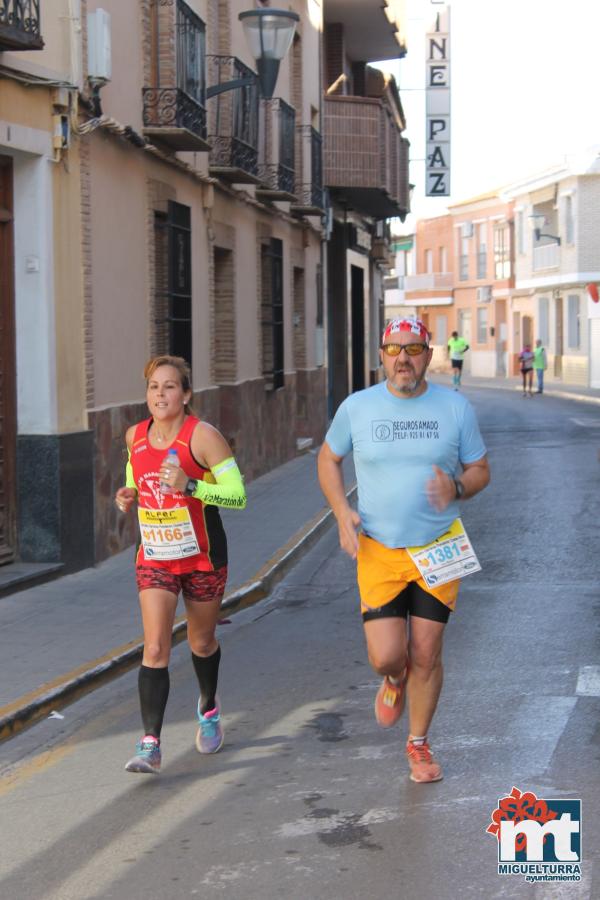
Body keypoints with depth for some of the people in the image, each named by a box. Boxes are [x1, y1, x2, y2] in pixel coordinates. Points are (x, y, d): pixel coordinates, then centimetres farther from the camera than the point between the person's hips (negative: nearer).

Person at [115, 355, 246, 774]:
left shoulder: (203, 436, -15)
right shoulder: (135, 436, 0)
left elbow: (238, 495, -18)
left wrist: (190, 486, -31)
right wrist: (129, 496, -3)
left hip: (203, 558, -2)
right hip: (154, 558, 2)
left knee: (202, 642, 16)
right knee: (156, 648, -12)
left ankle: (209, 708, 46)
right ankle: (150, 744, -14)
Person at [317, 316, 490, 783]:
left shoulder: (456, 407, -2)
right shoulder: (357, 407, -2)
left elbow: (480, 470, 5)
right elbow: (329, 459, 13)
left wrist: (457, 488, -19)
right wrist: (342, 512, -3)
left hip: (438, 549, 0)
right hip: (378, 551, 0)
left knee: (426, 655, 2)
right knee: (386, 656, -9)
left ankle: (419, 745, 25)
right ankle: (395, 680, 31)